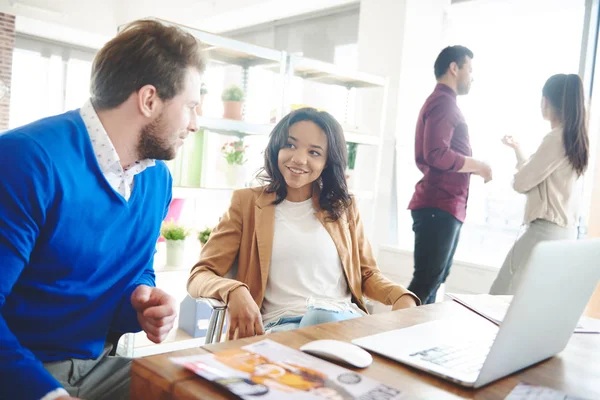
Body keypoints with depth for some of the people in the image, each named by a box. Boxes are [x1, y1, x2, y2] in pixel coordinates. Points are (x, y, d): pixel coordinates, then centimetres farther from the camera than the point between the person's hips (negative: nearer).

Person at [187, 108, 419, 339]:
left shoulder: (343, 206, 15)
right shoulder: (247, 203, 6)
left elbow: (368, 274, 19)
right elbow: (200, 276, 0)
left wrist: (402, 297, -4)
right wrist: (234, 292, -24)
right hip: (278, 325, -2)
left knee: (321, 320, -33)